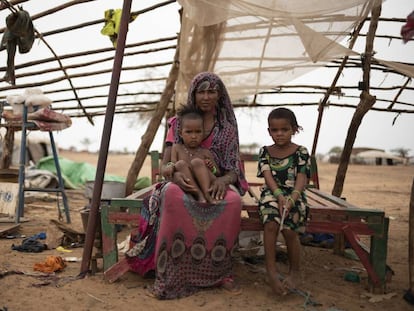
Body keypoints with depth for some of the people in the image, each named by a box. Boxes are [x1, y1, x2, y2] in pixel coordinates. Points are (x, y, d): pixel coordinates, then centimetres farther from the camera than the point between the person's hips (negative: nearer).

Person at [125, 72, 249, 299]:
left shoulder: (228, 129, 8)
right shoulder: (178, 124, 6)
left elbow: (233, 169, 3)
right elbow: (164, 165, 1)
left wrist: (223, 180, -23)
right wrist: (175, 174, -25)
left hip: (214, 186, 1)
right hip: (184, 184, -1)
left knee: (233, 200, -35)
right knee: (172, 195, -38)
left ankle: (219, 272, -17)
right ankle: (171, 277, -30)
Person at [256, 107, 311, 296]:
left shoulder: (301, 152, 4)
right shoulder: (265, 151, 10)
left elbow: (302, 179, -6)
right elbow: (268, 176, -2)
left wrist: (291, 199, -24)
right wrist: (279, 195, -19)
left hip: (294, 196, -1)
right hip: (271, 194, 1)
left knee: (289, 230, -24)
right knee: (270, 224, -28)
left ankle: (294, 272, 0)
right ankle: (271, 271, -19)